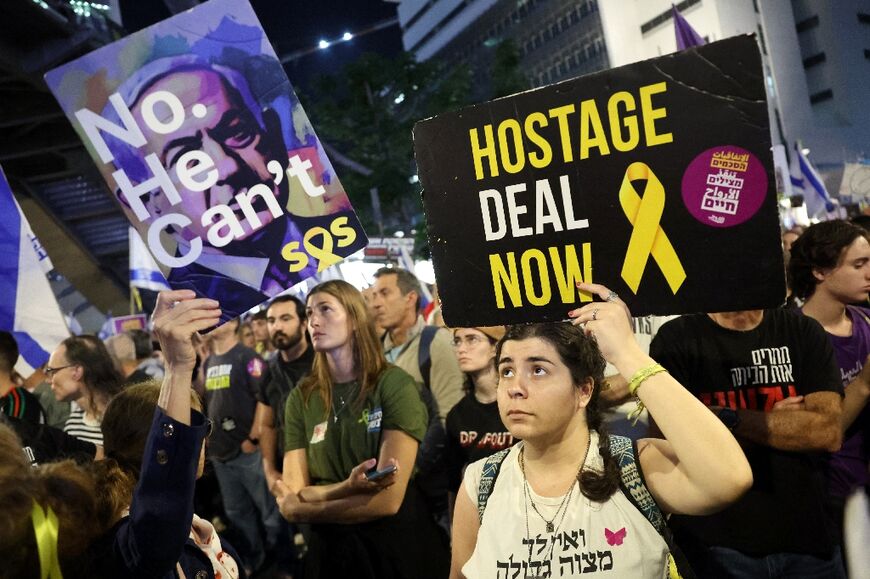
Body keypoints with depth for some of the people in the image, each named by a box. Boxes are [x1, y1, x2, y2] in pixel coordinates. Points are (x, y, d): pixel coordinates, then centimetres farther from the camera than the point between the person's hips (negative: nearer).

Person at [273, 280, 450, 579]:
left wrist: (304, 505, -10)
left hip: (399, 549, -3)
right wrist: (346, 489, -27)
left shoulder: (394, 384, -14)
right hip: (331, 551, 4)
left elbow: (387, 500, -20)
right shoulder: (301, 398, -1)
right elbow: (290, 501, -9)